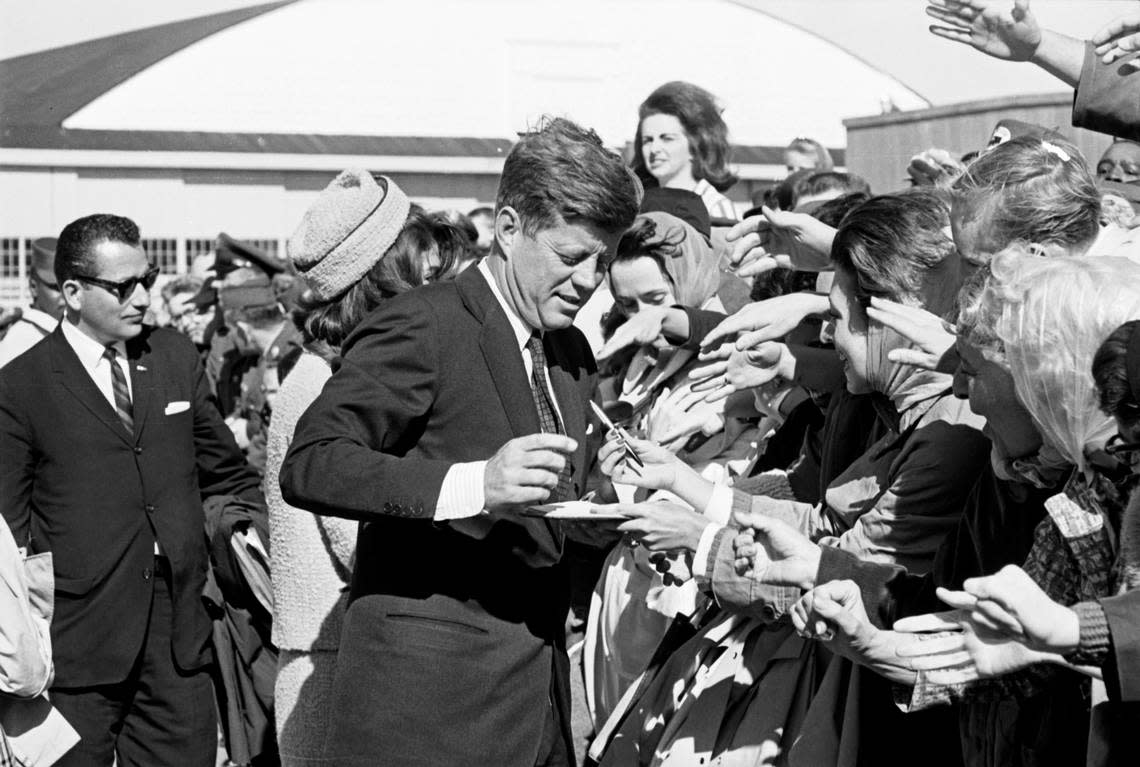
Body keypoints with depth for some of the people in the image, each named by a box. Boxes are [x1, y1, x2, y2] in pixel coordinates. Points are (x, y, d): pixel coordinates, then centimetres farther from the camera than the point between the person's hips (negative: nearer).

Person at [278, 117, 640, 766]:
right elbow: (309, 466, -20)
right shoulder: (425, 324, -10)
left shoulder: (574, 354, 16)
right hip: (429, 693, -7)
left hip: (540, 689, 7)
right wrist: (470, 484, -30)